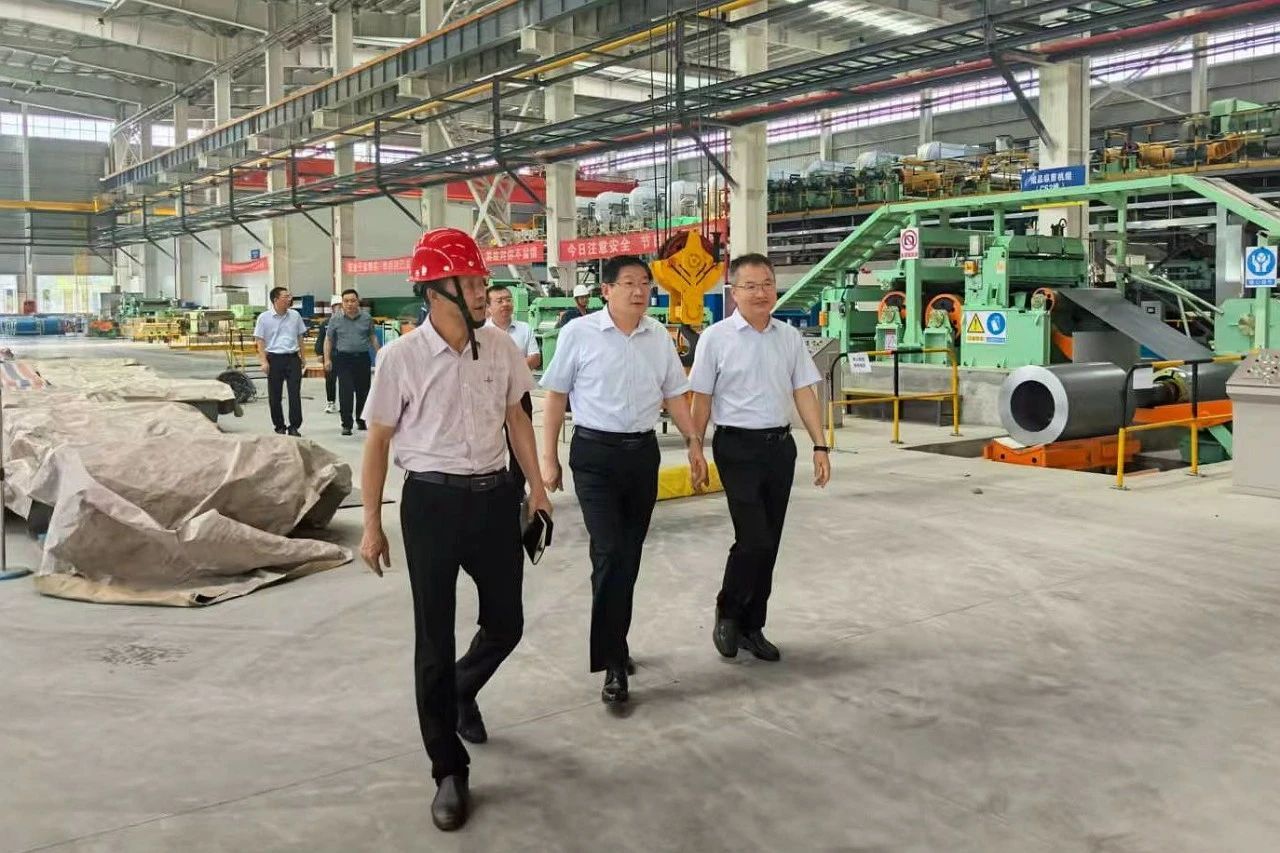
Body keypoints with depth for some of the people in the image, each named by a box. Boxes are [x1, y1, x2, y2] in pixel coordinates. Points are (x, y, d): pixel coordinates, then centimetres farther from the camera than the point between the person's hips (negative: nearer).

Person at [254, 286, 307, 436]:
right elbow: (259, 340, -2)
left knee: (295, 393, -3)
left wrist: (302, 356, 15)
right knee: (274, 395, 5)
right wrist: (264, 361, -9)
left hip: (293, 358, 2)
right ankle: (279, 426, 17)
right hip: (274, 358, -2)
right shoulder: (264, 317, -3)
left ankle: (294, 426, 1)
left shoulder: (295, 315, 6)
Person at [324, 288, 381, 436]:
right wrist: (327, 359, -2)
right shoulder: (335, 319, 1)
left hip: (363, 358, 2)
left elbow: (373, 337, 14)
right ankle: (346, 424, -2)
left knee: (363, 391, 9)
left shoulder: (366, 317, 5)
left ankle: (361, 420, 26)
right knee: (346, 392, -7)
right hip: (343, 359, -2)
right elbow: (328, 340, 4)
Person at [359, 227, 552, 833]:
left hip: (494, 495, 4)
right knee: (434, 639, 5)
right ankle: (449, 772, 21)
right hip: (432, 500, -3)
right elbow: (377, 442, -3)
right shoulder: (401, 358, -11)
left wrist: (537, 485, 11)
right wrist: (372, 527, -2)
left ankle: (461, 692, 48)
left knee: (505, 623, 13)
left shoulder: (501, 348, -1)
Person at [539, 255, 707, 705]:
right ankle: (614, 663, -4)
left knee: (629, 555, 11)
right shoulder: (579, 333, -6)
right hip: (595, 453, -4)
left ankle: (613, 643, 28)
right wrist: (548, 457, -3)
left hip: (643, 452, 5)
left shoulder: (659, 336, 6)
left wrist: (693, 442, 6)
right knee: (609, 552, -11)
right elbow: (556, 397, -2)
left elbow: (674, 393, 14)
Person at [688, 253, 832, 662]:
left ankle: (752, 626, 26)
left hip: (780, 445, 5)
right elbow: (702, 400, -2)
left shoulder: (790, 337, 7)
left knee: (769, 543, 10)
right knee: (754, 540, -11)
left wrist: (820, 447, 2)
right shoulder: (716, 338, -5)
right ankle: (727, 615, 14)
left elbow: (804, 394, 8)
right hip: (737, 447, -5)